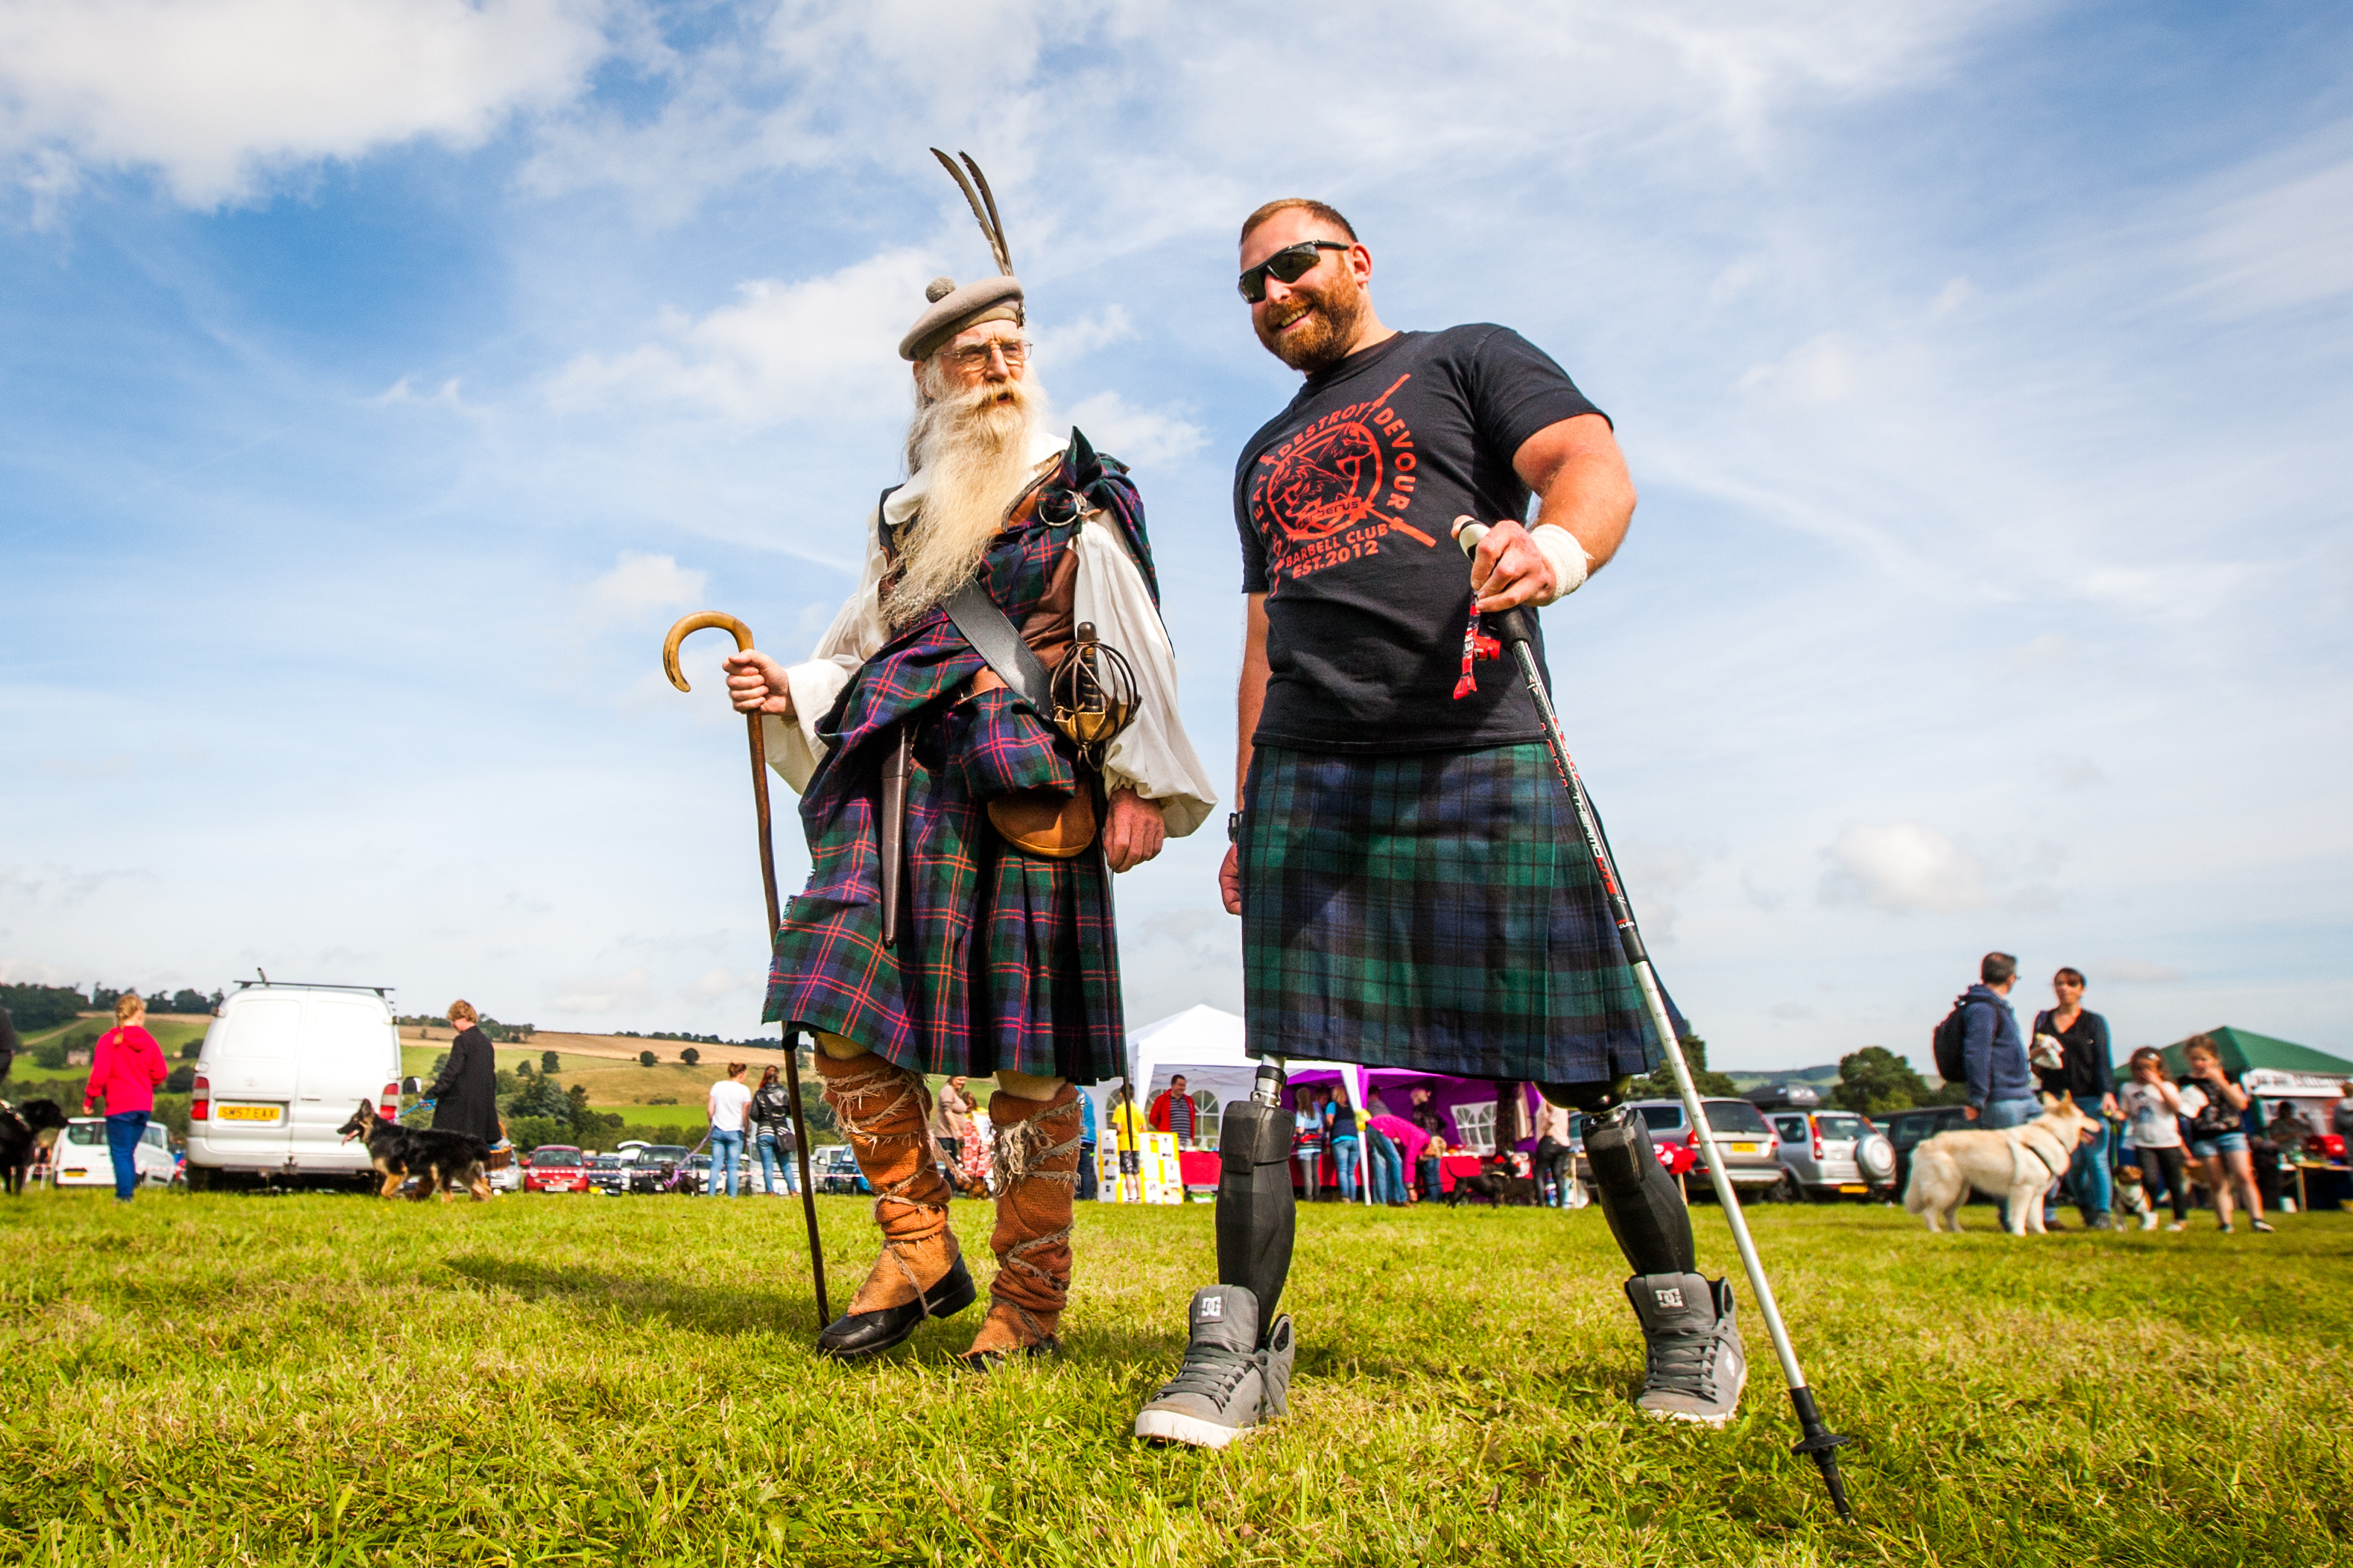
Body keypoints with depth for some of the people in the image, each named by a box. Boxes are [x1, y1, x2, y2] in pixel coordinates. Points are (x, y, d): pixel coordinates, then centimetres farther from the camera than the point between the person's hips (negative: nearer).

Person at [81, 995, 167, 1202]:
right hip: (144, 1106, 5)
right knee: (128, 1151, 17)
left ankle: (124, 1196, -2)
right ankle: (130, 1186, 16)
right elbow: (160, 1072, 7)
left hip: (120, 1106, -4)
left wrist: (89, 1100, -2)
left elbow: (99, 1074, -13)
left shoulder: (109, 1041, -8)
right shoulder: (148, 1040, 4)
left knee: (120, 1153, 0)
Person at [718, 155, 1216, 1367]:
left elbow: (1133, 647, -1)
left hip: (1027, 789, -5)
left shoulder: (1082, 493, 7)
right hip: (899, 785, 5)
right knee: (846, 1016, -6)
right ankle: (917, 1251, 9)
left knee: (1028, 1052, -3)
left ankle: (1028, 1300, 7)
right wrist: (787, 693, 7)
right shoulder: (905, 514, 22)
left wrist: (1142, 785, -11)